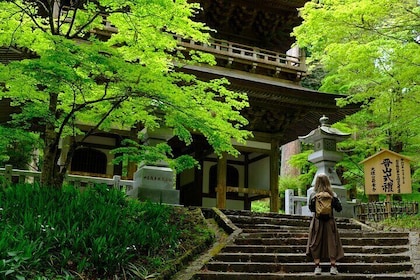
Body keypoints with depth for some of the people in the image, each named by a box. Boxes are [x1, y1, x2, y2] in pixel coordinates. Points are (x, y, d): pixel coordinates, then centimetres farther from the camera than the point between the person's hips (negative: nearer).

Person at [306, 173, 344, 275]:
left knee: (316, 244, 6)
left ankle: (317, 267, 2)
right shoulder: (332, 195, -6)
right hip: (329, 222, 0)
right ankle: (333, 266, 6)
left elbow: (311, 209, 6)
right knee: (331, 242, 8)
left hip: (317, 222, 0)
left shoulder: (313, 195, -6)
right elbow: (339, 209, 0)